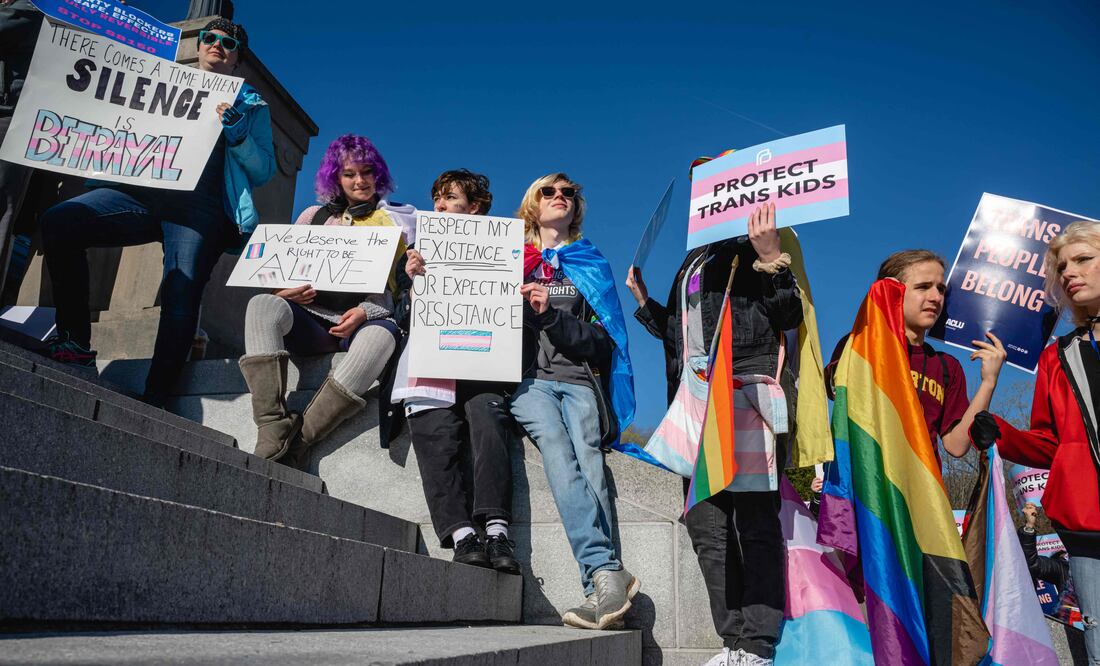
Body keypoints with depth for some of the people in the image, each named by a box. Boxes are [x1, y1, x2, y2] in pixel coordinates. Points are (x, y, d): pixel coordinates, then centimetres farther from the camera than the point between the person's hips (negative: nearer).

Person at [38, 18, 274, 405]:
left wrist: (238, 135, -6)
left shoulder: (252, 105, 21)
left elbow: (264, 172, 11)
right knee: (58, 222, -21)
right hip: (141, 190, 4)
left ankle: (153, 402, -20)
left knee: (181, 293, -23)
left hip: (200, 207, -3)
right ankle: (76, 344, -11)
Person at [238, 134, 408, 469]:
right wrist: (286, 291, -5)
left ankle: (297, 444, -37)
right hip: (310, 320, 2)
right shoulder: (314, 215, 21)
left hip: (363, 323, -2)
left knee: (383, 333, -38)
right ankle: (274, 432, -38)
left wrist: (364, 311, -15)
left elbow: (398, 286, 5)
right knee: (263, 305, -29)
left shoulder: (391, 222, 15)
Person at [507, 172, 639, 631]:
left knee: (586, 458, -26)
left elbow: (602, 339, 10)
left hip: (580, 379, 1)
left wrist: (552, 316, -5)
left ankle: (600, 589, -36)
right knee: (556, 448, -30)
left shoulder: (591, 265, 22)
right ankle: (607, 574, -41)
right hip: (528, 378, -1)